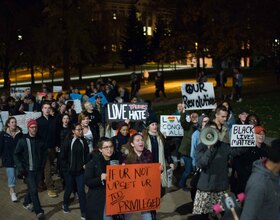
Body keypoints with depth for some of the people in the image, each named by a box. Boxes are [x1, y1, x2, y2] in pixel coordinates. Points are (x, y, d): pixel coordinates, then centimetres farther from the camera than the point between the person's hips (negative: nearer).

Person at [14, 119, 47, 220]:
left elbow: (45, 152, 11)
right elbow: (16, 155, -2)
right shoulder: (23, 140, -7)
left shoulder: (40, 140, -1)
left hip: (38, 170, 3)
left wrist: (42, 164, 3)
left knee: (32, 188, 16)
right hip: (28, 170, -3)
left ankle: (27, 202, 42)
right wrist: (20, 167, -10)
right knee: (33, 190, -8)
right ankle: (39, 212, -1)